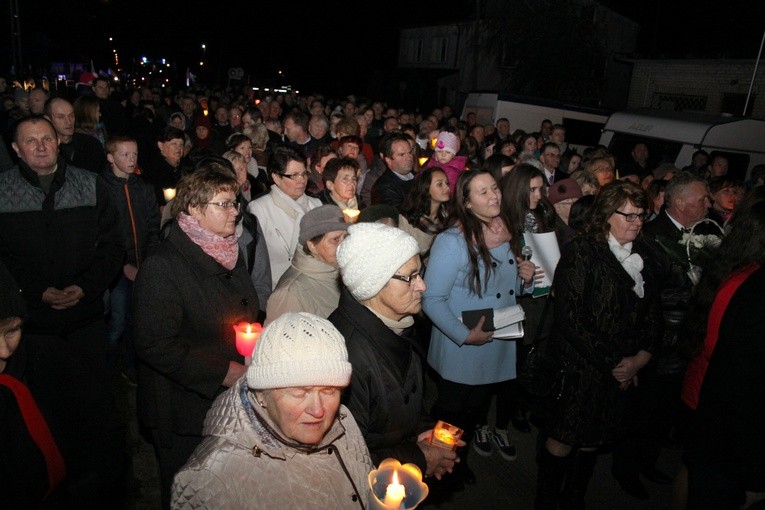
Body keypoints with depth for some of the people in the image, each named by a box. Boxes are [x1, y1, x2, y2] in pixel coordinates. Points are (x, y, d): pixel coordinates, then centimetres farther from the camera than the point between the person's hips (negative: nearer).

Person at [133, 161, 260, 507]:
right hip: (185, 416, -7)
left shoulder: (230, 254, 6)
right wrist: (223, 372, -23)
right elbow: (155, 345, -23)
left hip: (233, 400, 7)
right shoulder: (163, 267, -19)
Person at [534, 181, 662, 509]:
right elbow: (569, 319, -18)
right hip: (579, 369, -6)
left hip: (625, 370, 6)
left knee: (593, 439, 18)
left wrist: (642, 356, -3)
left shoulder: (643, 254, 7)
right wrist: (611, 363, -13)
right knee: (563, 439, 6)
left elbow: (652, 312, 11)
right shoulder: (581, 252, -13)